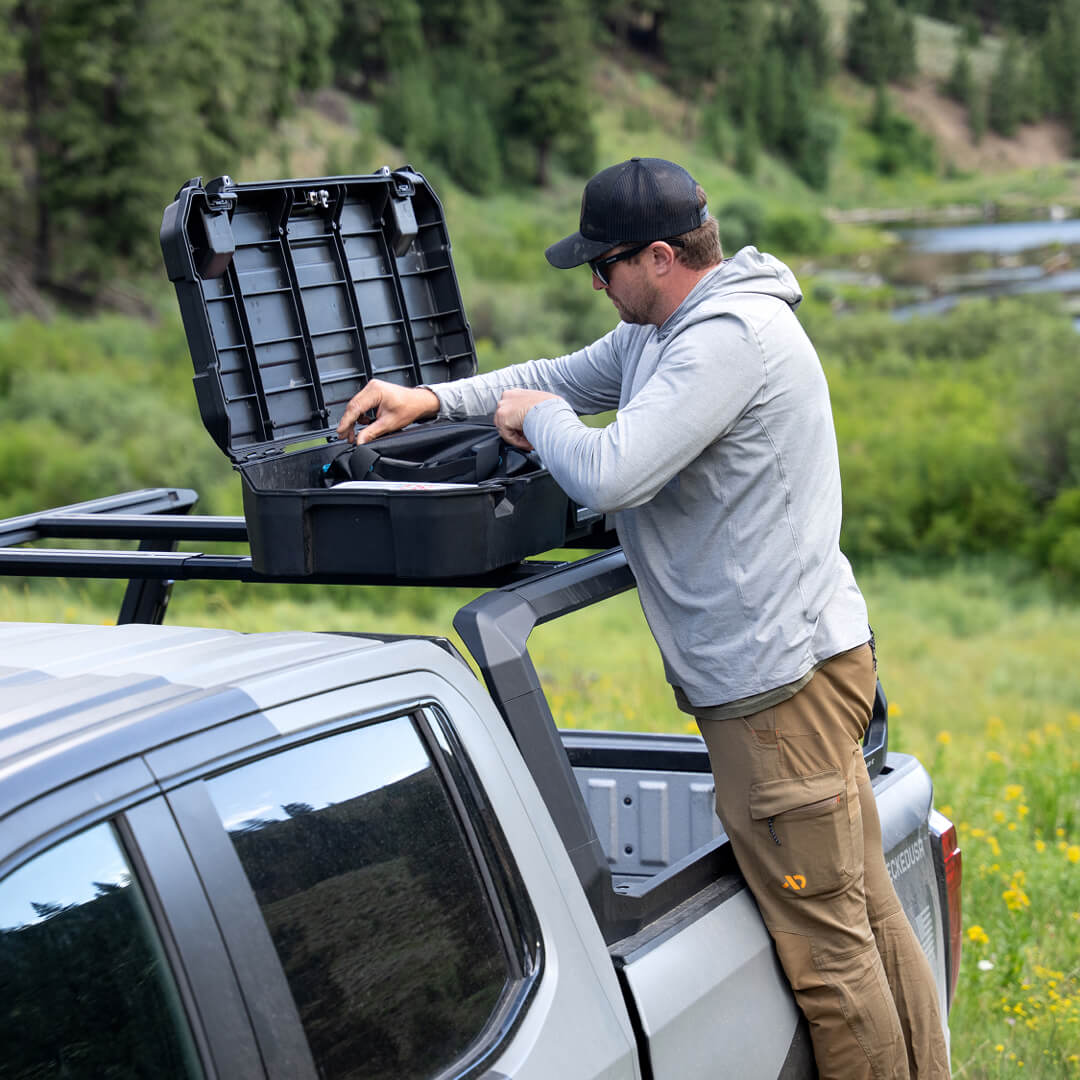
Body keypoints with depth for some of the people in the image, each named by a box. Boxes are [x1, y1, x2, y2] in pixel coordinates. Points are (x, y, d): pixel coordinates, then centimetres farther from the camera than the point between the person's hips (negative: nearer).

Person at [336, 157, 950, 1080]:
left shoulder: (732, 337, -20)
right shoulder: (661, 329, 14)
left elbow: (610, 474, -26)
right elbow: (563, 379, 25)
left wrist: (537, 418, -6)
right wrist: (436, 400, 11)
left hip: (779, 675, -10)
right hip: (792, 659, 10)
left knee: (825, 944, -2)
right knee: (868, 916, 15)